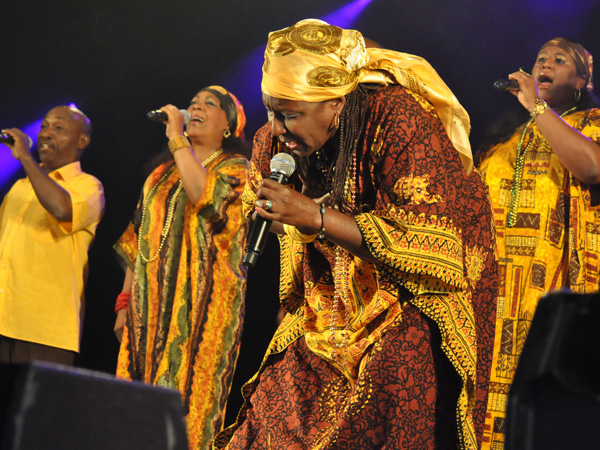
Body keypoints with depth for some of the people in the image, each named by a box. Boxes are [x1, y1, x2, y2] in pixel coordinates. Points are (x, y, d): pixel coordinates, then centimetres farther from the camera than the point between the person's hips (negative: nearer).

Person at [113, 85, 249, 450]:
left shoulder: (236, 169, 5)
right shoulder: (163, 175, 23)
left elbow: (205, 194, -19)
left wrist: (177, 138, -11)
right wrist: (125, 303, 12)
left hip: (202, 301, -6)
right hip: (151, 304, 6)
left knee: (184, 396, -15)